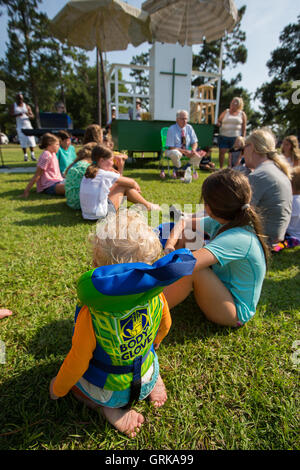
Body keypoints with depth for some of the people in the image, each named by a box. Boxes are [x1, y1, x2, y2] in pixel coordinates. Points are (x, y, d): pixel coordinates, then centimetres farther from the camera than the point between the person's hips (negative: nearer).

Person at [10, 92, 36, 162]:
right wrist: (18, 114, -24)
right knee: (23, 141, -3)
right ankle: (25, 156, 3)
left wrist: (29, 115, -18)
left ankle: (32, 155, -6)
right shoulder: (14, 106, 8)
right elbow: (11, 114, -4)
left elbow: (32, 116, 6)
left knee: (31, 139, -10)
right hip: (20, 126, 0)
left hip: (28, 125, 0)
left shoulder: (26, 106, 10)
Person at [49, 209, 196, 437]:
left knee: (74, 374, 26)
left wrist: (57, 388, 2)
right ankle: (155, 380, 15)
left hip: (107, 391, -3)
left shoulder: (91, 313, -35)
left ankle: (110, 408, 9)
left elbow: (77, 363, -20)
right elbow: (165, 326, -3)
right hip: (145, 379, 4)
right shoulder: (156, 294, -23)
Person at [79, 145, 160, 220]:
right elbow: (131, 182, -1)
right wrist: (136, 186, 18)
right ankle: (147, 205, 17)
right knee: (124, 186, 2)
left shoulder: (88, 174, 9)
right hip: (101, 214, -8)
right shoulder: (105, 174, -13)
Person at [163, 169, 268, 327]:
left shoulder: (237, 239, -33)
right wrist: (170, 245, -13)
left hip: (234, 313, -8)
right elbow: (184, 223, 5)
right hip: (225, 291, 9)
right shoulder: (220, 223, -7)